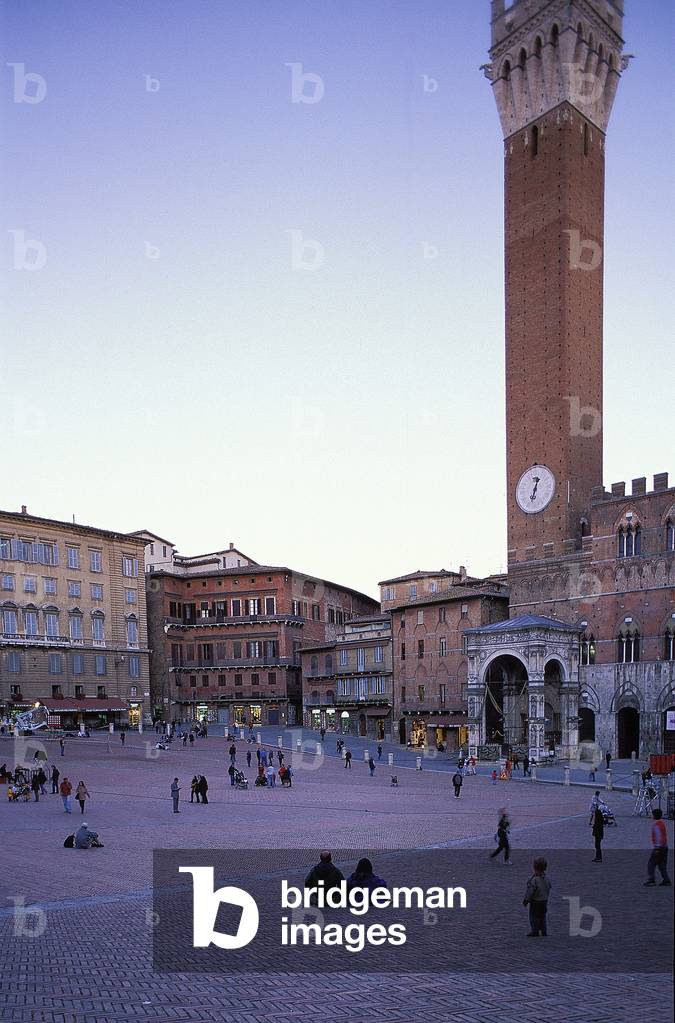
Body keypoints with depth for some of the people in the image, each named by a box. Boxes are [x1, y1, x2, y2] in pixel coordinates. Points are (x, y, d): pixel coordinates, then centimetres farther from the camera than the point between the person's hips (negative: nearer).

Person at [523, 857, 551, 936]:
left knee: (534, 917, 5)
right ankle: (543, 932, 20)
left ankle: (535, 932, 8)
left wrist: (525, 900, -7)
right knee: (542, 917, 16)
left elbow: (530, 891, -20)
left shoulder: (534, 880, -27)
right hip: (544, 901, 7)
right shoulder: (546, 879, -3)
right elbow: (548, 890, 9)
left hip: (535, 902, -7)